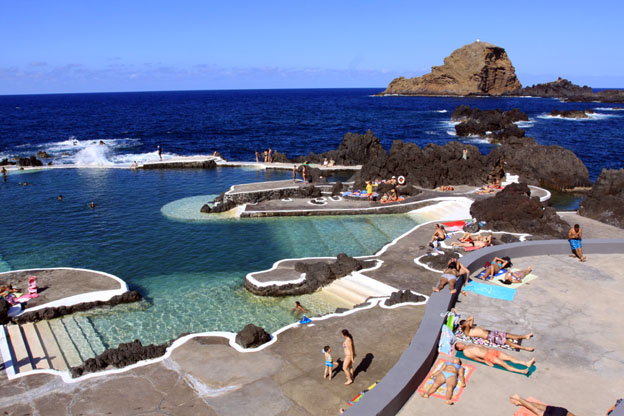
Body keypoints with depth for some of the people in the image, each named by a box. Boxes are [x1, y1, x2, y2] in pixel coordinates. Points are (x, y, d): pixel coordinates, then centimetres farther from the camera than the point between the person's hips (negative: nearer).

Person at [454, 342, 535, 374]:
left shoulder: (471, 345, 25)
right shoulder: (466, 352, 0)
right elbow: (474, 358, -8)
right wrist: (486, 362, -16)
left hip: (490, 351, 8)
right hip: (487, 356, -8)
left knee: (510, 358, -4)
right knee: (504, 364, -21)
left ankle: (527, 363, -9)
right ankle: (522, 371, -30)